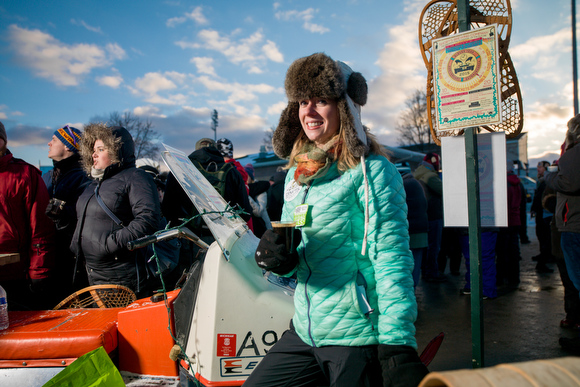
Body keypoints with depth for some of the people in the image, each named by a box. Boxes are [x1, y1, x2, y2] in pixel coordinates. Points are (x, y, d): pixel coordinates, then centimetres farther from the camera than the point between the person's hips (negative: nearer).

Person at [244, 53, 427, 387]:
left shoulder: (372, 171, -12)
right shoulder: (297, 173, 9)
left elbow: (392, 258, -17)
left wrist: (397, 346, -23)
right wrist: (278, 256, -7)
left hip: (357, 338, -7)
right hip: (304, 330, 7)